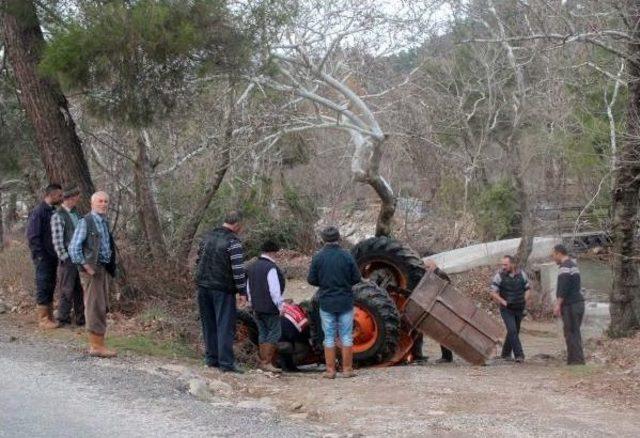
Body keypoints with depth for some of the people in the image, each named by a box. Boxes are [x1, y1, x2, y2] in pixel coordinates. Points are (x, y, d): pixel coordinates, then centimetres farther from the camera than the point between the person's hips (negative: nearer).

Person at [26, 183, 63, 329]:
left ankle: (49, 317, 19)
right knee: (43, 288, -4)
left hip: (52, 256, 8)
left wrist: (57, 253, 12)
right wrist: (40, 255, -16)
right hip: (43, 258, -8)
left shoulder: (52, 211, 12)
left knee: (50, 288, 12)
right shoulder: (38, 212, -13)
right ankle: (43, 320, 0)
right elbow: (32, 236, -15)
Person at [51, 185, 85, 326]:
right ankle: (63, 320, 7)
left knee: (80, 290, 11)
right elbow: (57, 241, -14)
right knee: (67, 291, -2)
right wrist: (65, 259, -15)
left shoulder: (76, 213, 13)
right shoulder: (58, 216, -10)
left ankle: (81, 318, 19)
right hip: (68, 261, -7)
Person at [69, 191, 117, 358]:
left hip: (103, 269, 8)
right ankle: (96, 346, -6)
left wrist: (110, 266, 13)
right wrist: (85, 266, -17)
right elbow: (73, 247, -13)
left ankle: (96, 343, 19)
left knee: (102, 308, 11)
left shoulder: (105, 223, 15)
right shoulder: (86, 222, -9)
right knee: (95, 307, -8)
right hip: (92, 270, -8)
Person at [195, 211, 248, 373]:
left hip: (203, 287, 7)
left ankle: (211, 358, 19)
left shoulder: (207, 237, 12)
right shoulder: (233, 241, -12)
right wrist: (242, 292, -11)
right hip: (222, 289, -7)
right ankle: (226, 363, -6)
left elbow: (199, 261, 20)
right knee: (225, 326, -4)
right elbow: (238, 270, -16)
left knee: (209, 324, 14)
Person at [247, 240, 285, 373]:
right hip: (269, 307, -9)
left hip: (257, 307, 9)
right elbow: (274, 290, -20)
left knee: (263, 333, 13)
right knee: (274, 333, -3)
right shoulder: (271, 267, -17)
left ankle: (263, 362, 15)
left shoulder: (252, 266, 12)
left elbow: (248, 288, 19)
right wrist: (280, 305, -12)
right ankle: (267, 362, -8)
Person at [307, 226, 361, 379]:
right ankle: (347, 369, 10)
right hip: (345, 302, 0)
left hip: (326, 302, 0)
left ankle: (330, 370, 8)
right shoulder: (347, 256, -8)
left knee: (329, 337, 7)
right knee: (346, 336, 8)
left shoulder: (318, 257, -7)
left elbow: (311, 280, -4)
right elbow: (356, 278, -3)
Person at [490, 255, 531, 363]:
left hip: (519, 309, 4)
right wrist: (503, 302, -17)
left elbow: (527, 288, 12)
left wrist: (524, 301, -2)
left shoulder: (521, 274, 1)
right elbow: (493, 293, -7)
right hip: (506, 309, -4)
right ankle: (519, 355, -14)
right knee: (512, 331, -16)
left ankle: (505, 353, 27)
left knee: (514, 332, 11)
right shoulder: (499, 276, -9)